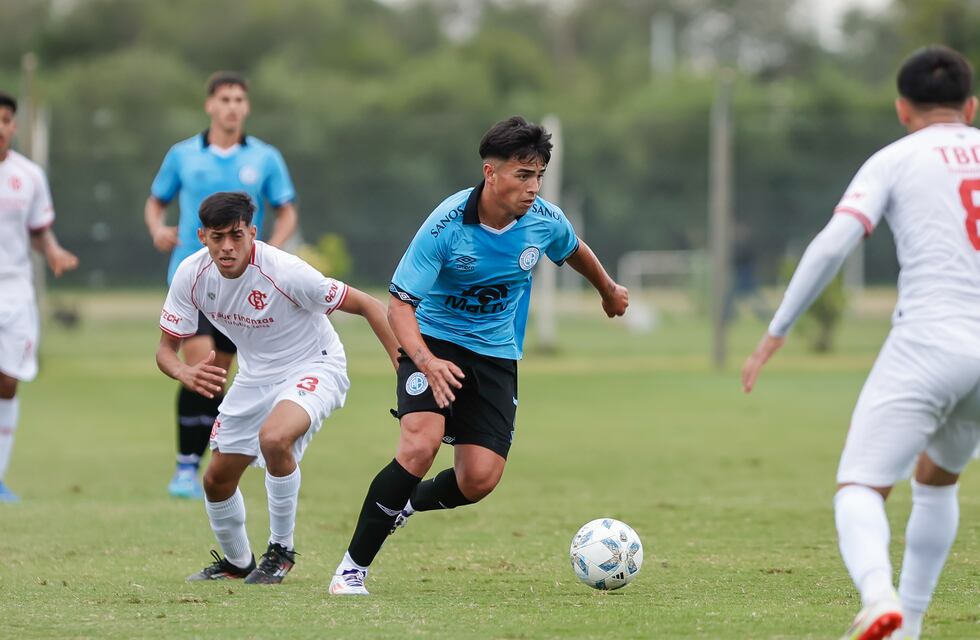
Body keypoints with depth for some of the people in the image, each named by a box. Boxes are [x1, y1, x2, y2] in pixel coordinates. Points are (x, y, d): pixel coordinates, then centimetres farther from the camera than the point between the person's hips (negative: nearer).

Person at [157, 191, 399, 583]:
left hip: (313, 366, -6)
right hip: (256, 373, 6)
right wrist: (185, 374, -32)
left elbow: (366, 306, -22)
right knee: (217, 479, 8)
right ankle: (236, 561, 38)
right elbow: (165, 349, -8)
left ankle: (281, 550, -12)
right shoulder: (192, 275, -16)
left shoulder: (284, 272, -31)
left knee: (274, 438, -34)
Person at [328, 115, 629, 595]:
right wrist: (425, 360, -40)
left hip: (496, 356, 4)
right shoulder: (445, 226, -22)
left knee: (480, 480, -11)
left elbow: (574, 250, 17)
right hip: (434, 341, -4)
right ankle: (353, 567, -15)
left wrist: (609, 291, 36)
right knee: (421, 444, -28)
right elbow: (399, 304, -21)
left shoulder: (545, 219, -9)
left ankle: (407, 504, 25)